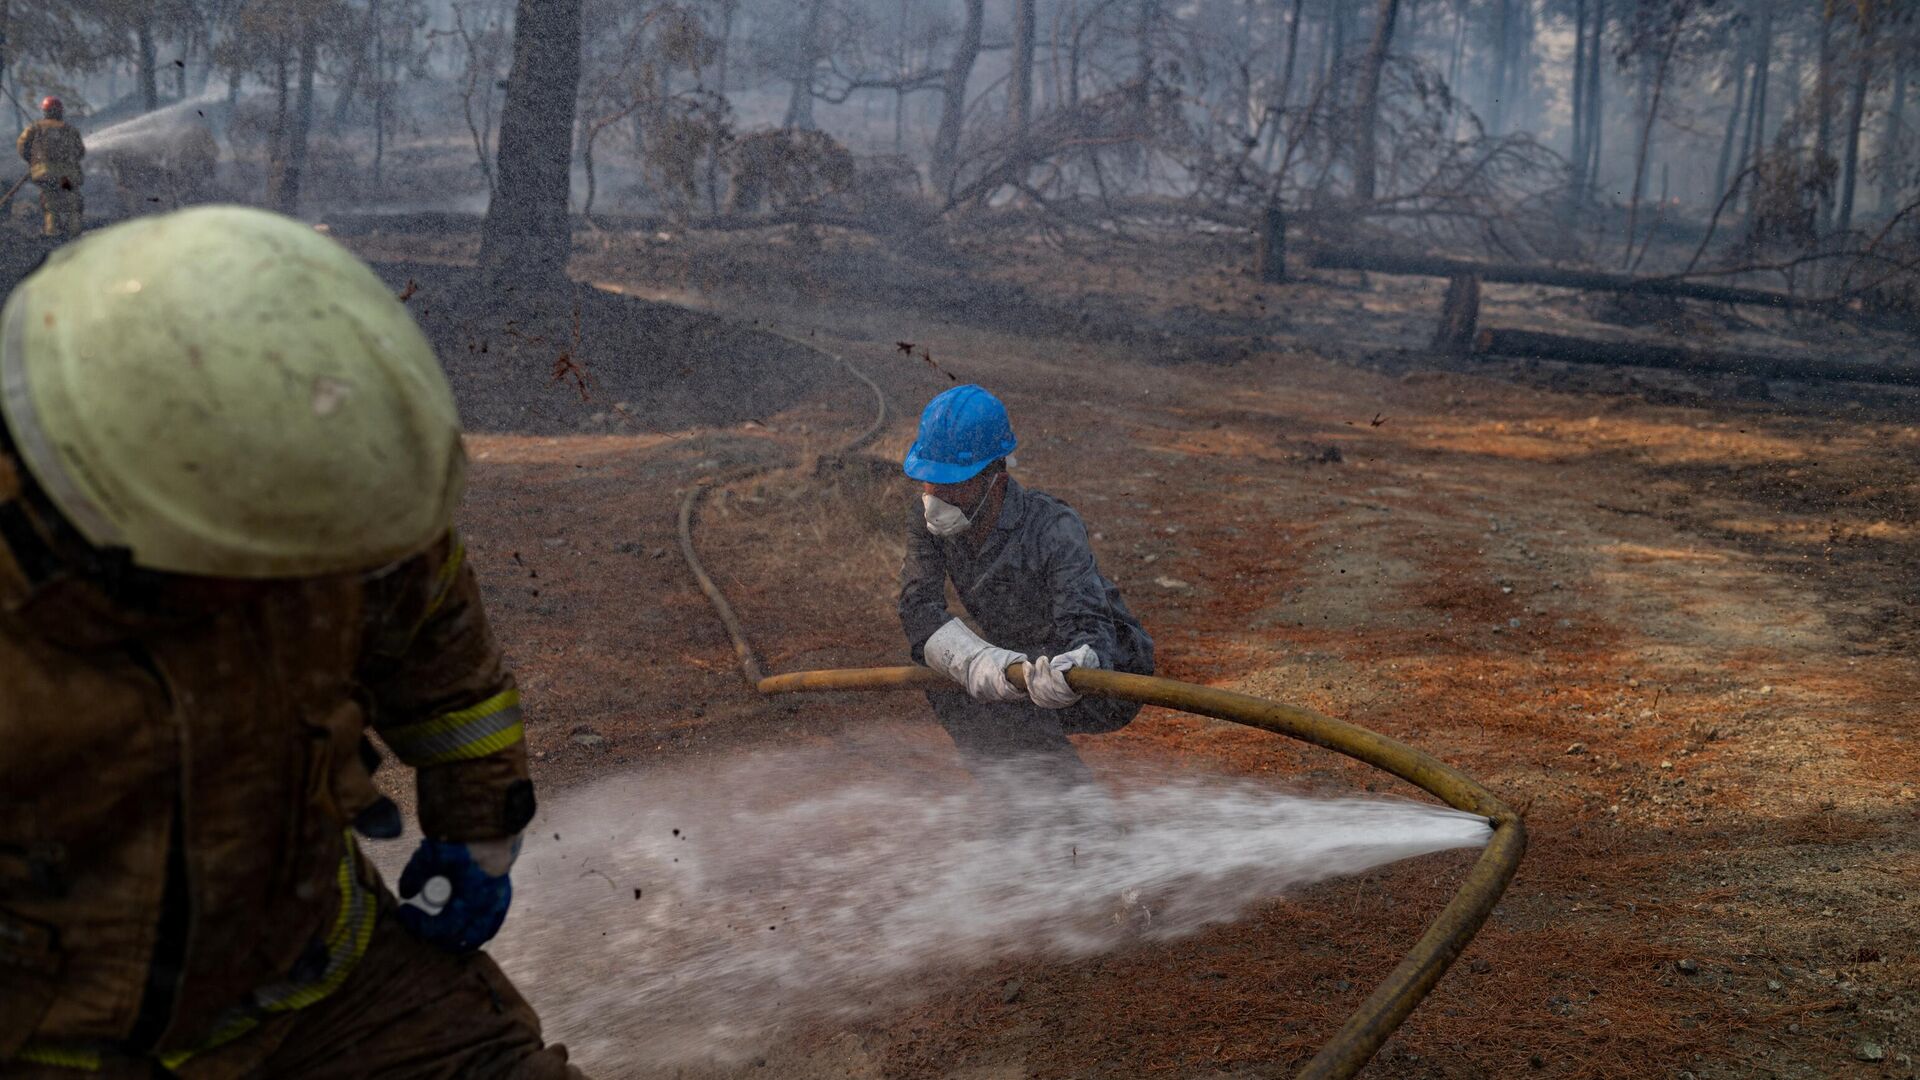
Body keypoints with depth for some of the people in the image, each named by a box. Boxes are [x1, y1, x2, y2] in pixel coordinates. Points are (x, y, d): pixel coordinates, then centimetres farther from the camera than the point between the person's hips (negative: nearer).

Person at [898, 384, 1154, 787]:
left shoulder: (1054, 530, -30)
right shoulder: (932, 522, -11)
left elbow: (1090, 626, -39)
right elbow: (918, 608, -21)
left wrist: (1078, 665, -64)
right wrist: (974, 658, -40)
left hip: (1112, 680, -7)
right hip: (1030, 660, 8)